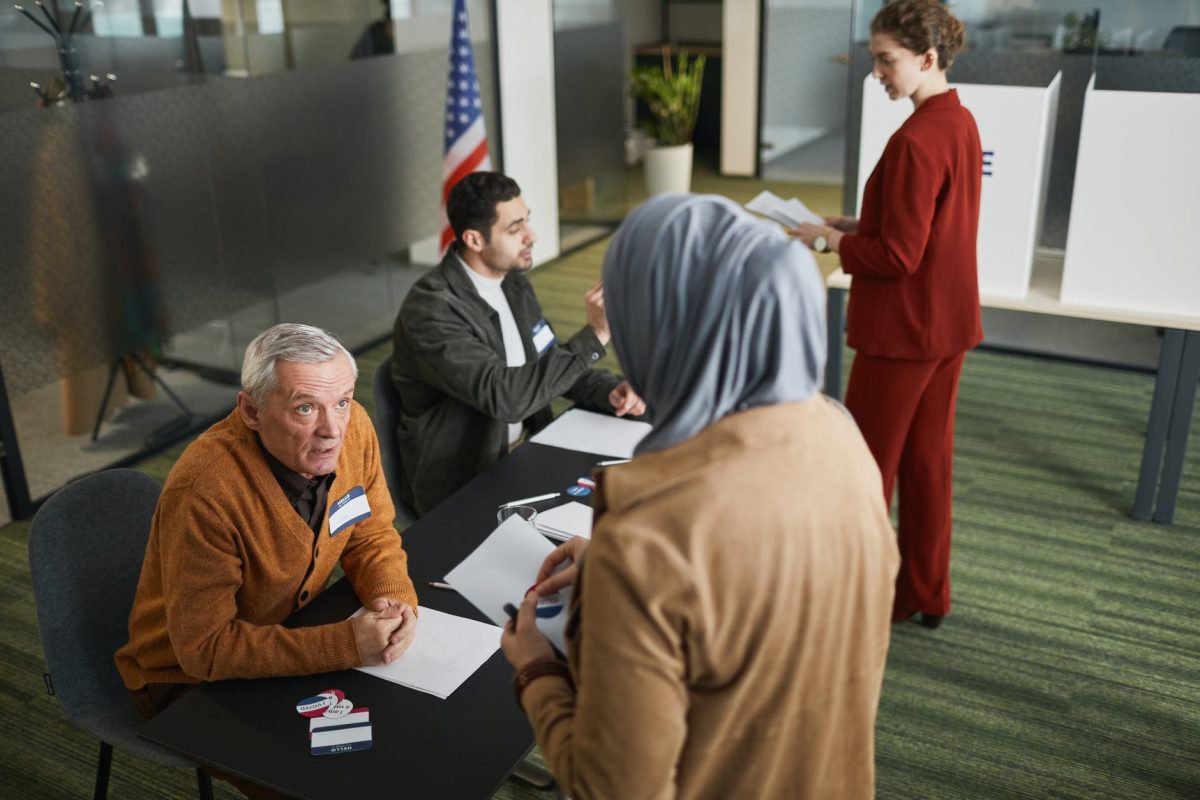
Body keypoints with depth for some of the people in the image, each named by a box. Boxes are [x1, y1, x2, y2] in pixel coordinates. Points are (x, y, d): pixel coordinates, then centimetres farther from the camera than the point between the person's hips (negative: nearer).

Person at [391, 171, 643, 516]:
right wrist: (594, 334, -31)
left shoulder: (513, 282, 2)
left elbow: (551, 360, 12)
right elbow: (504, 396, -30)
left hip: (525, 454, 7)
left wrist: (610, 390, -7)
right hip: (460, 489, -7)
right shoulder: (430, 311, -23)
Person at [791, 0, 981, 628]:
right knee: (927, 460, 17)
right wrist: (856, 227, 8)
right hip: (949, 322, 9)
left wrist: (830, 241, -9)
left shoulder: (916, 141, -22)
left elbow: (898, 255, -22)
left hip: (903, 329, -9)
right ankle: (926, 595, 29)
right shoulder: (962, 124, 7)